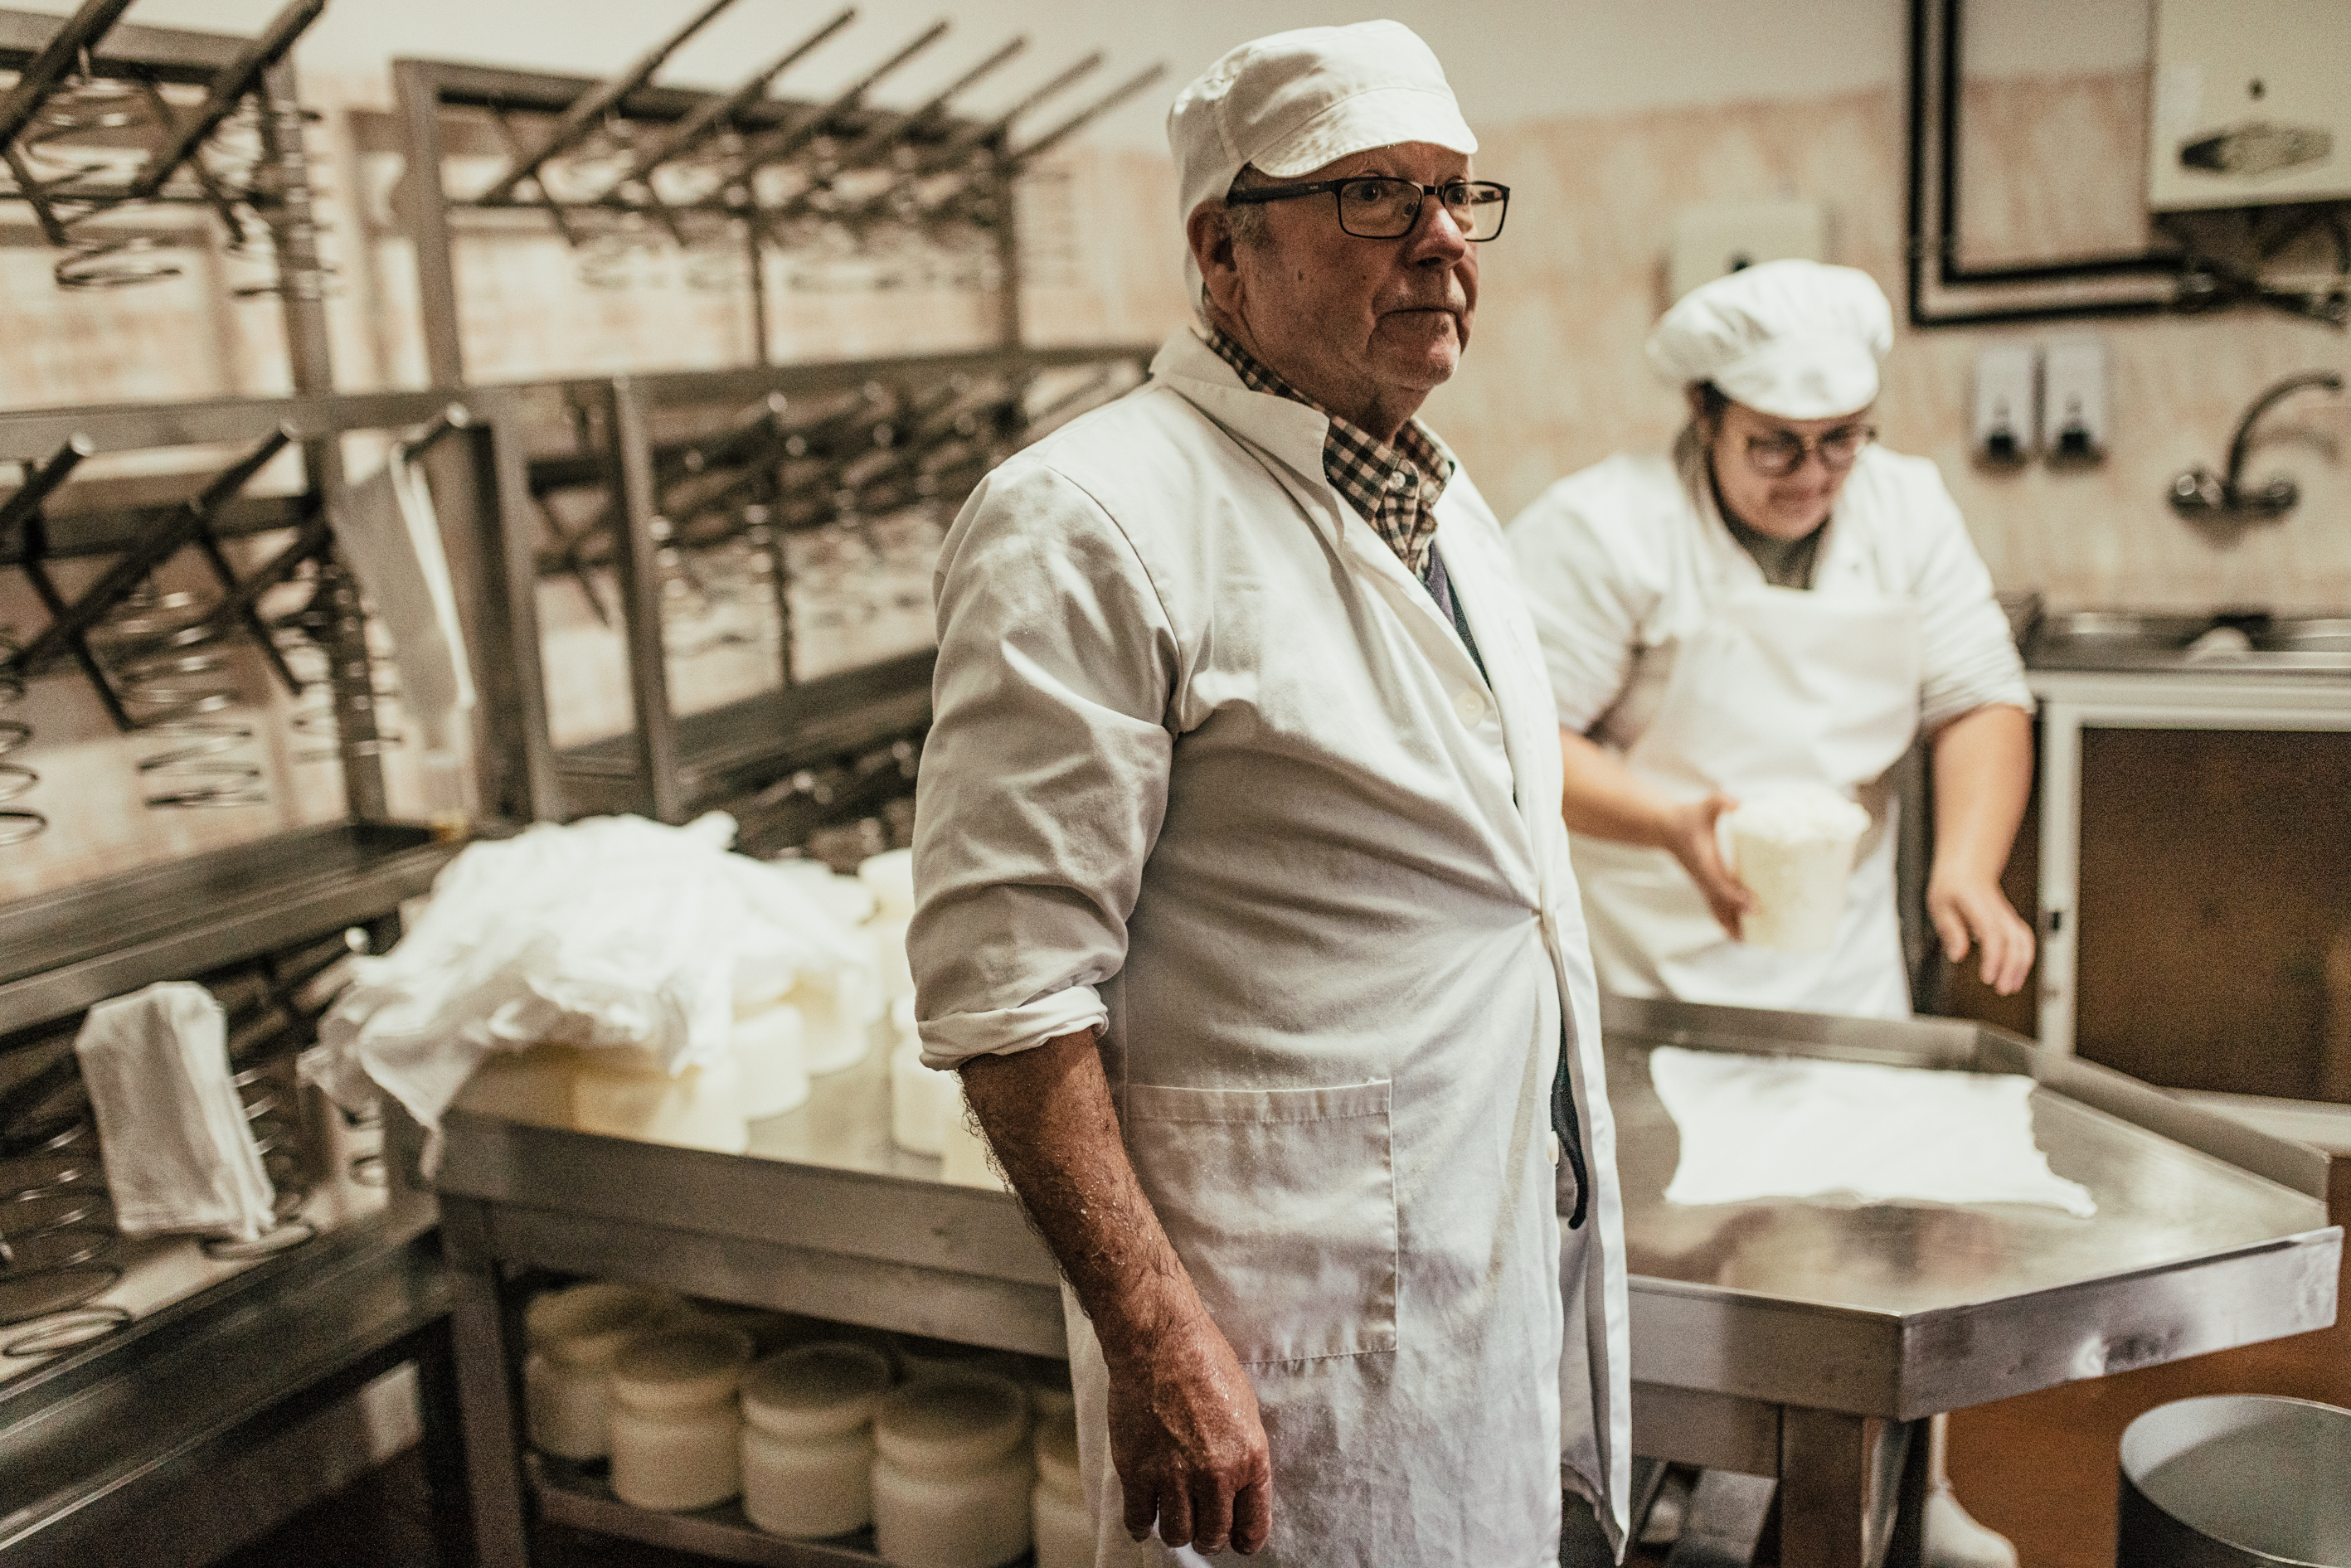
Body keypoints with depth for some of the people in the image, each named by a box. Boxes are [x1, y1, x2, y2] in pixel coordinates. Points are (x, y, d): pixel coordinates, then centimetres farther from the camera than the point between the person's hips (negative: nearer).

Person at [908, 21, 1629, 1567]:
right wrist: (1155, 1339, -23)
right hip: (1305, 1324, -8)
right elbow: (1004, 987, -21)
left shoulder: (1444, 501, 10)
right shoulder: (1088, 525, -18)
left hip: (1532, 1248, 8)